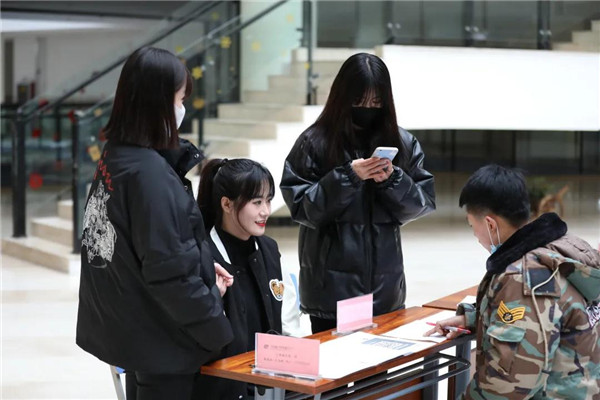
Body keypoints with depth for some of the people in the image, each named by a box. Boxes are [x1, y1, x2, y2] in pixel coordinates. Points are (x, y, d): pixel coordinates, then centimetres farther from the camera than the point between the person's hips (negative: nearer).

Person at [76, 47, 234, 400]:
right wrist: (217, 331, -14)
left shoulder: (115, 158, 3)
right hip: (162, 338, -9)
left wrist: (203, 265, 6)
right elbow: (169, 271, -24)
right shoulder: (150, 172, -24)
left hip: (133, 328, 9)